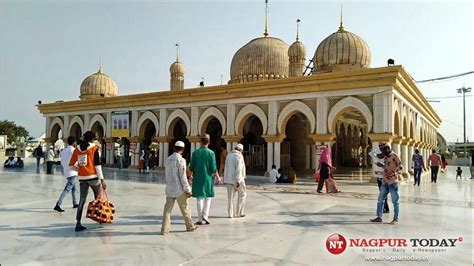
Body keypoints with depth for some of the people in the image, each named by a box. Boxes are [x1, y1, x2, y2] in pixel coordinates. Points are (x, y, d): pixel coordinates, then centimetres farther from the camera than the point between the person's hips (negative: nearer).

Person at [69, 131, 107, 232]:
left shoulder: (77, 149, 8)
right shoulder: (94, 148, -4)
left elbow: (71, 165, 7)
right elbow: (97, 165, -9)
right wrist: (102, 179, -7)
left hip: (82, 178, 4)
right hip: (93, 176, -4)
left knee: (82, 200, 6)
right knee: (98, 198, 14)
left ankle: (78, 224, 1)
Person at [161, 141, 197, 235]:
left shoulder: (167, 159, 6)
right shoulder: (181, 160, -16)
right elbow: (183, 177, -17)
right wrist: (188, 190, -11)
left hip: (169, 189, 5)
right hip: (179, 189, -5)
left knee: (167, 209, 7)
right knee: (185, 209, 10)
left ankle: (165, 229, 4)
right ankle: (190, 226, 25)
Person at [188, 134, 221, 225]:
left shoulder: (195, 152, -2)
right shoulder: (211, 153, -8)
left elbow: (191, 167, 2)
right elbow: (213, 168, -9)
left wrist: (191, 175, 20)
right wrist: (217, 177, 6)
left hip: (197, 178, 2)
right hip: (208, 178, -2)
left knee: (199, 198, 8)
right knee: (208, 197, 15)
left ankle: (200, 219, 11)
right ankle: (205, 215, 5)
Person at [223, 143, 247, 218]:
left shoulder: (229, 156, 10)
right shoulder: (239, 156, -11)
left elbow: (226, 168, 14)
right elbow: (238, 169, -19)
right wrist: (238, 181, -20)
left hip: (229, 179, 6)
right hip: (237, 179, -6)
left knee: (230, 196, 8)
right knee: (242, 194, 10)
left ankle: (230, 213, 7)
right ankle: (239, 212, 10)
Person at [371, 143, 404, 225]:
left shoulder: (394, 156, -10)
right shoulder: (386, 157, 13)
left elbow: (401, 168, -14)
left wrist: (395, 174, -29)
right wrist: (382, 166, 19)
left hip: (393, 182, -8)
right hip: (385, 182, 8)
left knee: (395, 201, 2)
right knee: (380, 200, 11)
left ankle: (396, 219, 11)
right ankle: (379, 217, 20)